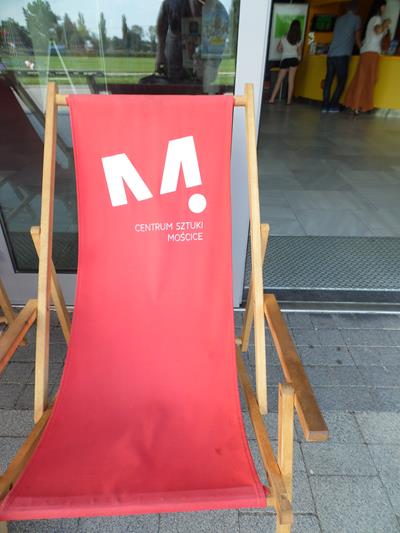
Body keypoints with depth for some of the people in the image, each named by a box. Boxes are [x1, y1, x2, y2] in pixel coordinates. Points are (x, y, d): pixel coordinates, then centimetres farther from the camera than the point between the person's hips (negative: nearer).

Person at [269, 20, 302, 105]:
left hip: (285, 60, -1)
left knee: (279, 80, 2)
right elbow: (299, 52, 11)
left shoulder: (284, 39, -3)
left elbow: (279, 49, 10)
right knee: (291, 80, 2)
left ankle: (272, 99, -4)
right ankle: (289, 100, 0)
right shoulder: (299, 40, 0)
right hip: (294, 60, 1)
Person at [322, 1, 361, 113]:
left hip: (331, 54, 5)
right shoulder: (356, 18, 7)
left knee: (328, 80, 3)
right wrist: (362, 48, 27)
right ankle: (333, 106, -7)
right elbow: (357, 38, 11)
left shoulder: (339, 19, 23)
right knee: (341, 81, 0)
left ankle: (325, 105, -2)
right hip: (342, 55, -5)